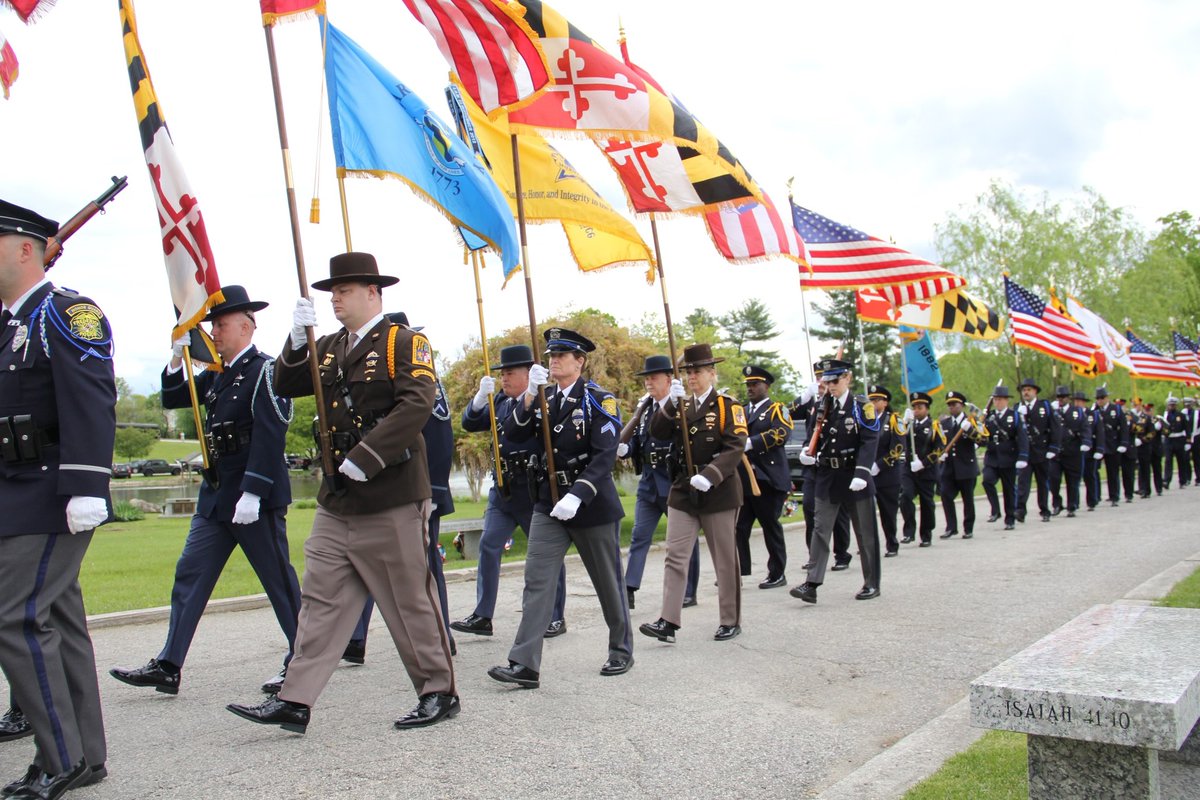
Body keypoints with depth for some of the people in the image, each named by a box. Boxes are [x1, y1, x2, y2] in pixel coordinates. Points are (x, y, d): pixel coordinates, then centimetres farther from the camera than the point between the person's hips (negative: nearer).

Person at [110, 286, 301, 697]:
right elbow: (173, 399, 20)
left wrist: (252, 493, -23)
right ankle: (167, 667, 11)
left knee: (279, 579, 2)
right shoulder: (217, 374, 14)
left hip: (256, 497, -8)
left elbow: (269, 437, -19)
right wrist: (177, 358, 4)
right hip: (216, 497, 9)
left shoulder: (264, 371, -12)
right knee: (189, 575, 6)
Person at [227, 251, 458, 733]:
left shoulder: (404, 342, -7)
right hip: (336, 504, 7)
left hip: (392, 501, -7)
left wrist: (364, 459, -23)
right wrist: (298, 339, -4)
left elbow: (416, 405, -20)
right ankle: (294, 702, 13)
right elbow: (286, 387, 12)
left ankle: (439, 693, 18)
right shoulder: (329, 347, 16)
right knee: (321, 601, 7)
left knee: (411, 600, 3)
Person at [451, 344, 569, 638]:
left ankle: (556, 617, 16)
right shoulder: (500, 402, 10)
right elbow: (470, 423, 3)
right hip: (502, 490, 6)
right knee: (488, 546, 0)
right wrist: (480, 397, -12)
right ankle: (482, 616, 5)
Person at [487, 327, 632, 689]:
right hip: (549, 503, 4)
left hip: (593, 504, -4)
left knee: (608, 582, 9)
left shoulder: (599, 400, -8)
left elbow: (605, 456, -18)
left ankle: (621, 650, 28)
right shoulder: (544, 399, 9)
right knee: (537, 580, -6)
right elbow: (512, 434, -3)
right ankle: (525, 664, -7)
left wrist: (577, 496, -28)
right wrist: (530, 395, -16)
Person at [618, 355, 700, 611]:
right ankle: (629, 590, 3)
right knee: (639, 536, 2)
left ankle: (689, 592, 18)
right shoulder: (643, 408, 10)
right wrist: (623, 449, -9)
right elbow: (636, 442, 11)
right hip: (649, 482, 6)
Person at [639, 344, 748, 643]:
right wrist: (671, 403, -15)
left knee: (725, 560, 6)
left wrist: (709, 476, -28)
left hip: (719, 493, -4)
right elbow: (656, 432, -2)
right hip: (683, 492, 5)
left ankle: (731, 621, 18)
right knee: (675, 557, -2)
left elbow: (735, 448, -15)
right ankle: (668, 622, -2)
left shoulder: (728, 406, -4)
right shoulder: (680, 406, 12)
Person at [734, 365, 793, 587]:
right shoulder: (741, 412, 21)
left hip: (768, 480, -5)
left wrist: (750, 442, -28)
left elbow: (781, 434, -18)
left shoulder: (777, 410, 1)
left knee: (771, 527, 4)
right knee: (738, 526, 1)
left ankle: (777, 574, 15)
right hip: (742, 479, 5)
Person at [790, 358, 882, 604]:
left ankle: (872, 584, 20)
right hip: (827, 477, 4)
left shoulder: (862, 407, -7)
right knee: (820, 530, -1)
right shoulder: (823, 407, 7)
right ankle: (812, 585, -3)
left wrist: (861, 473, -26)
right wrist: (809, 454, -7)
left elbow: (869, 442, -16)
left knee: (865, 532, 7)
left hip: (854, 478, -4)